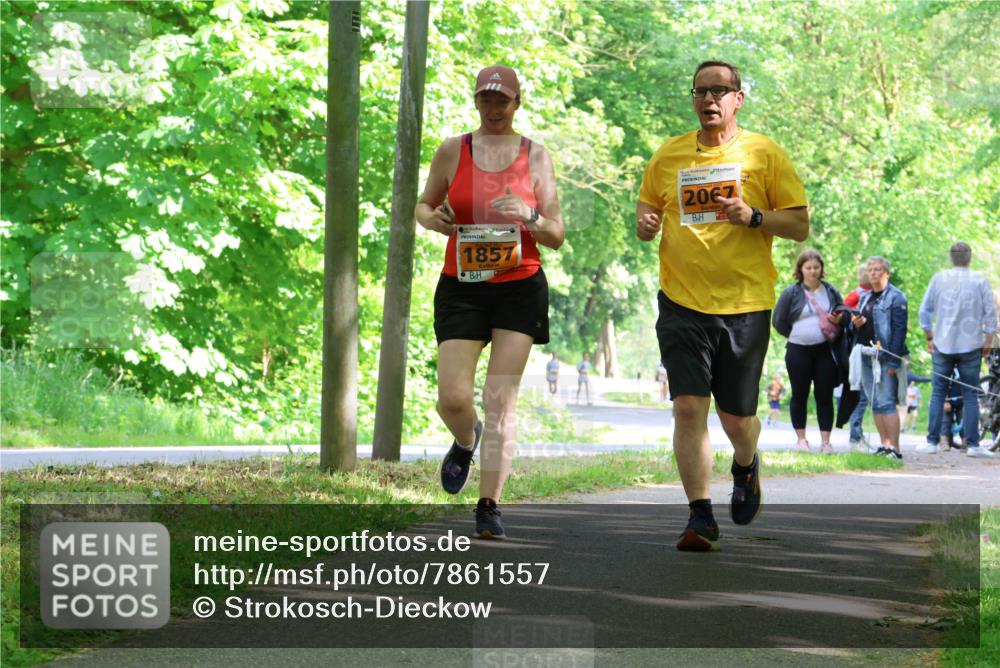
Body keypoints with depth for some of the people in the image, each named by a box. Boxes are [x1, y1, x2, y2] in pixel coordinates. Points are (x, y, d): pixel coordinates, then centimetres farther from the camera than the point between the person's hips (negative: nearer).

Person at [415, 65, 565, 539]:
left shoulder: (536, 157, 4)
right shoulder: (452, 152, 5)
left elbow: (556, 237, 4)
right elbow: (424, 205, 18)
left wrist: (528, 217, -17)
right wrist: (432, 219, -5)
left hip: (520, 288, -1)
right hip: (461, 287, 1)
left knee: (501, 399, -7)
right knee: (452, 398, -7)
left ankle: (489, 506, -4)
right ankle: (466, 442, 29)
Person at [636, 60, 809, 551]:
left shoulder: (764, 153, 1)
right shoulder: (668, 156, 9)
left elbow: (800, 225, 1)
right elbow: (646, 211, 19)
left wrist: (752, 216, -17)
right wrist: (645, 224, -4)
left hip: (745, 304, -1)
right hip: (682, 303, 1)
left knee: (737, 418, 5)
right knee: (688, 407, -10)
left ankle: (745, 467, 40)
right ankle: (700, 517, -3)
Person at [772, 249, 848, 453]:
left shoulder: (831, 292, 8)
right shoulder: (791, 293, 0)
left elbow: (844, 315, 16)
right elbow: (778, 321, 2)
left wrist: (839, 320, -6)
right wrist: (796, 335, 0)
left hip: (825, 351, 1)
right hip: (798, 352, -1)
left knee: (825, 396, 1)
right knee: (799, 395, 5)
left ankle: (825, 441, 3)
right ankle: (801, 439, 14)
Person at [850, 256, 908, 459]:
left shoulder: (896, 297, -5)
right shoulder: (865, 298, 18)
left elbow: (899, 329, -11)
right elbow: (856, 328, 25)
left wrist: (894, 362, -18)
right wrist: (855, 324, -1)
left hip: (886, 358, -8)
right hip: (866, 357, 8)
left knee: (886, 403, -12)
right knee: (875, 404, 8)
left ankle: (894, 448, -12)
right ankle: (884, 445, 13)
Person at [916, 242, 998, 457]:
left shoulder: (939, 278, 1)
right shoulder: (980, 281, -2)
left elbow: (925, 310, 4)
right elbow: (990, 312, -3)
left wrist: (929, 337, 13)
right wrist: (988, 341, 6)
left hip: (943, 345, 1)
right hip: (971, 345, -1)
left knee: (937, 393, 7)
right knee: (971, 395, 3)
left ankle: (932, 442, 4)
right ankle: (972, 444, -1)